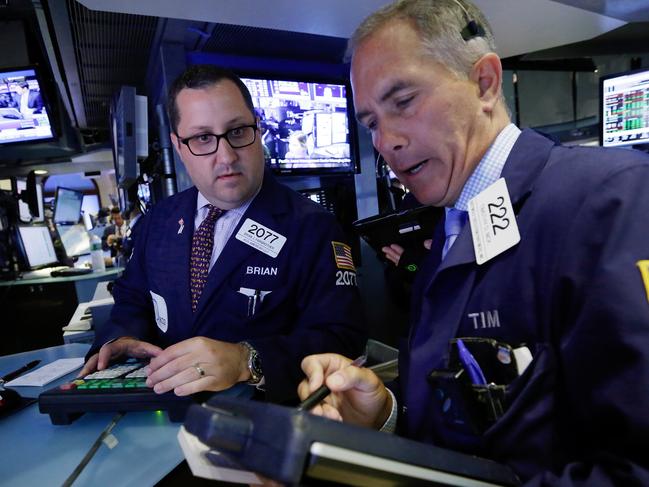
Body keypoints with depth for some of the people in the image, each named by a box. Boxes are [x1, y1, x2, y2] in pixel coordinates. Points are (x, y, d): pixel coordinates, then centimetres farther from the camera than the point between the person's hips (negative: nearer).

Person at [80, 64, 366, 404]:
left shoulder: (311, 227, -12)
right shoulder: (159, 220, 7)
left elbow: (342, 338, -18)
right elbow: (133, 301, 18)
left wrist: (246, 361, -32)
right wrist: (121, 338, -5)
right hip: (160, 400, 5)